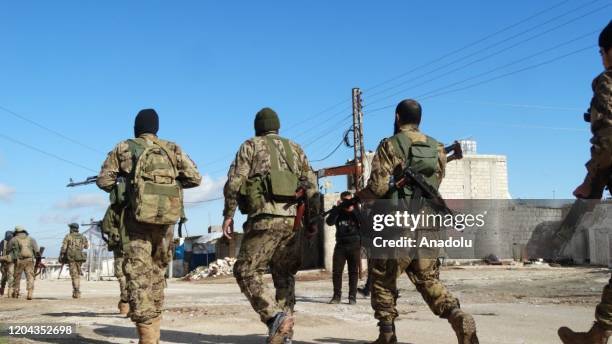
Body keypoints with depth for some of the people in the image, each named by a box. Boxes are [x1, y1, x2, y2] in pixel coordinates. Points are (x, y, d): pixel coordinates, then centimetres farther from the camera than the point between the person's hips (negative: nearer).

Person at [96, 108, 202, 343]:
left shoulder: (124, 148, 7)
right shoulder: (172, 149, 11)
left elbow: (104, 181, 3)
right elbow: (195, 178, 5)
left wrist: (118, 187, 23)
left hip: (137, 217, -3)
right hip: (166, 218, 3)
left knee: (138, 275, -3)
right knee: (157, 272, 17)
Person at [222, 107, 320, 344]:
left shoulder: (251, 146, 8)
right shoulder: (295, 149, 19)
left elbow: (234, 182, -4)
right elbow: (311, 186, 13)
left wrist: (228, 214, 2)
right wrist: (312, 219, 18)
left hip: (265, 218, -5)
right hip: (292, 219, 5)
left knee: (246, 272, 0)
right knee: (284, 276, 14)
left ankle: (275, 316, -18)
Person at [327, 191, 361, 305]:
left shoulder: (356, 211, 4)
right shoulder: (338, 211, 5)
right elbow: (329, 222, -11)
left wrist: (353, 210, -18)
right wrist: (337, 208, -17)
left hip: (354, 245, -1)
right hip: (340, 245, 1)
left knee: (353, 272, 2)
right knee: (336, 271, -1)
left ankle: (352, 296, 7)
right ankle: (337, 295, 7)